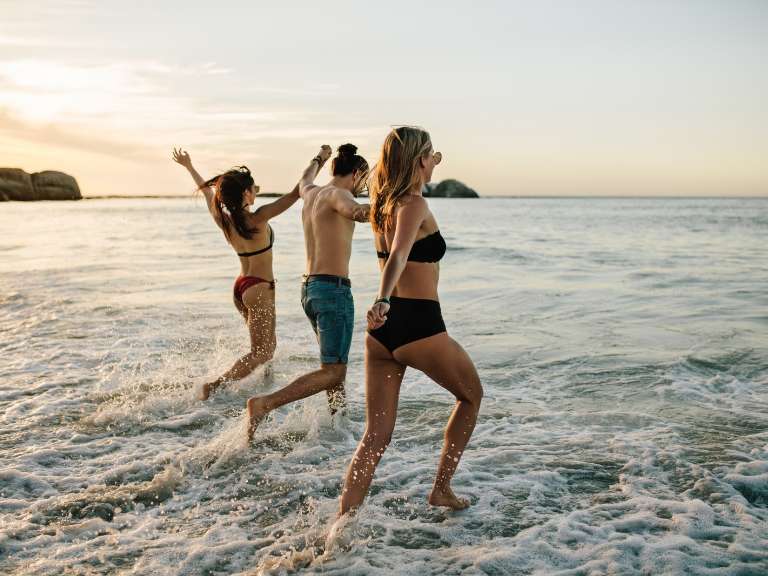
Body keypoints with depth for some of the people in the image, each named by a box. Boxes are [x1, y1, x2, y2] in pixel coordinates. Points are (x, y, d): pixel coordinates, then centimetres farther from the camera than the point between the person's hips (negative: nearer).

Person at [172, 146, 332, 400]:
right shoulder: (258, 219, -20)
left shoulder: (223, 219, -2)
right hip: (259, 289, -8)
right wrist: (318, 160, -12)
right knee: (261, 352, -2)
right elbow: (297, 192, -20)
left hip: (240, 286, 8)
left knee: (268, 343, 21)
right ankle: (214, 385, -10)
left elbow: (206, 190, 16)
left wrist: (188, 166, 32)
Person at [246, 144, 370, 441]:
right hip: (333, 288, -10)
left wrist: (319, 159, 61)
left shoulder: (311, 194, 15)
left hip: (310, 288, 10)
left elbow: (304, 180, 42)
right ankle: (264, 403, -19)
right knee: (332, 373, -10)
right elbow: (353, 210, -35)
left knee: (335, 365, 19)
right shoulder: (336, 194, -9)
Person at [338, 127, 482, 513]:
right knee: (471, 395, 21)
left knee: (376, 436, 8)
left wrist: (428, 169, 48)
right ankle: (441, 490, 26)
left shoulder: (383, 203, 13)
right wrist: (383, 301, -45)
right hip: (419, 327, -7)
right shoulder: (415, 204, -12)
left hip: (382, 330, 7)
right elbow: (398, 256, -30)